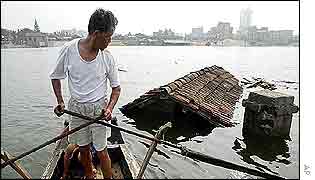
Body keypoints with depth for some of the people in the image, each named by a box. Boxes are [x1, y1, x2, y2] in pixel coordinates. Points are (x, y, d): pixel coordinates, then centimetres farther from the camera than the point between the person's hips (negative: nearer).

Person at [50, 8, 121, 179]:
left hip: (98, 108, -1)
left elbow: (116, 87, -1)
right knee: (83, 148, 18)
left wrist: (110, 108, -16)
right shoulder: (69, 49, -12)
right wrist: (60, 102, -7)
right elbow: (56, 76, 3)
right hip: (76, 107, 2)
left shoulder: (108, 58, -11)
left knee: (101, 151, 4)